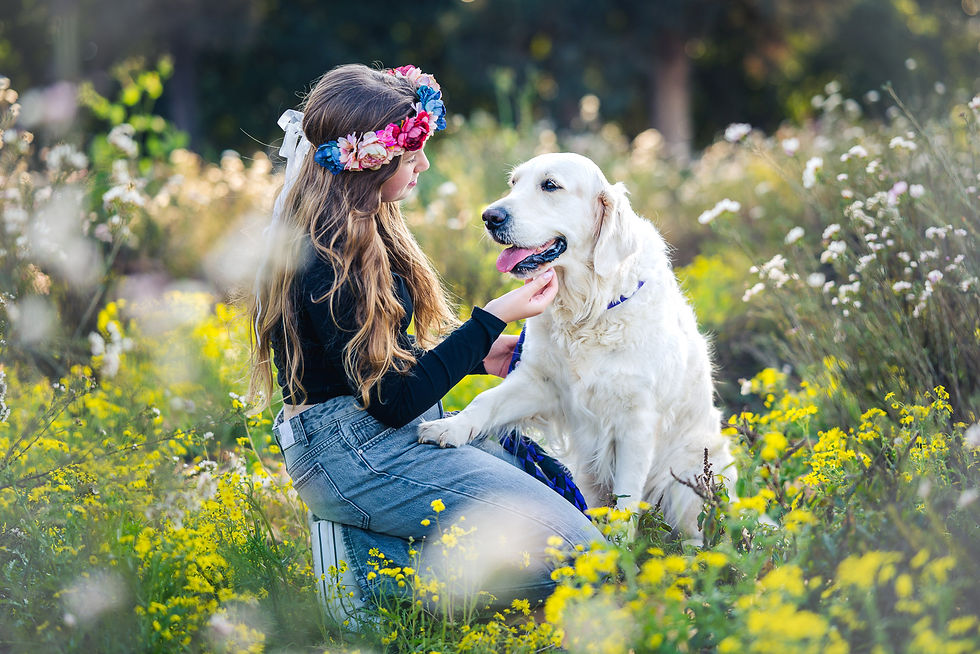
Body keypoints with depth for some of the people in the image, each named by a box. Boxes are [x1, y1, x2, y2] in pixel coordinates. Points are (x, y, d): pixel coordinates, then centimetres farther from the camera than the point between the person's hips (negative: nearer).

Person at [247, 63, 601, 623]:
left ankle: (371, 546, 6)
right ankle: (368, 571, -8)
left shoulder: (363, 230, 7)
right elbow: (392, 400, -20)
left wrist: (478, 357, 9)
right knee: (573, 547, -16)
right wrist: (491, 320, -17)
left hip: (396, 430, 10)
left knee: (562, 487, 12)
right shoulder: (327, 260, -23)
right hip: (353, 449, -10)